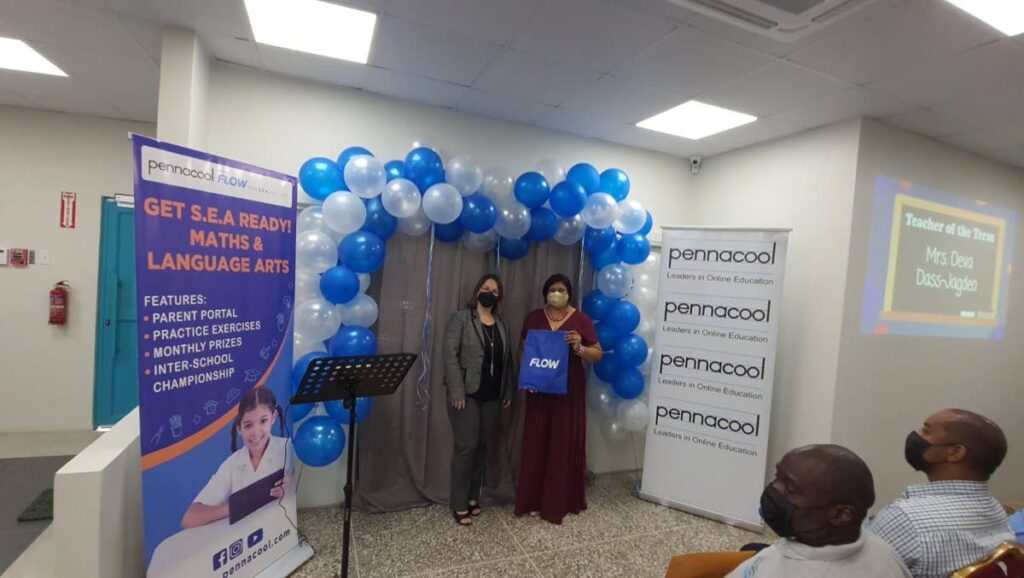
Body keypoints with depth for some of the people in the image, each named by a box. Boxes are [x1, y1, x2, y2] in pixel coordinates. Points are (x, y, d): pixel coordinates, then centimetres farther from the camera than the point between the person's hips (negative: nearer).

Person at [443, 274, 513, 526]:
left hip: (491, 395, 6)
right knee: (467, 446, -4)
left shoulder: (502, 324, 12)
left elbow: (506, 360, 14)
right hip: (467, 393, -5)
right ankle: (459, 505, 10)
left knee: (483, 446, 10)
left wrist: (507, 391, 11)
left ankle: (473, 497, 26)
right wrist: (457, 392, -18)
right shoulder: (460, 318, -6)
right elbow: (450, 355, -12)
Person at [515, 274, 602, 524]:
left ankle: (561, 501, 20)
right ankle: (534, 499, 21)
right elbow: (522, 350, 9)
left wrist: (579, 347, -22)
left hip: (569, 390, -2)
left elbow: (598, 354, -2)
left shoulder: (580, 319, -3)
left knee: (565, 443, 5)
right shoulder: (534, 318, 5)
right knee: (536, 442, 7)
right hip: (539, 389, 2)